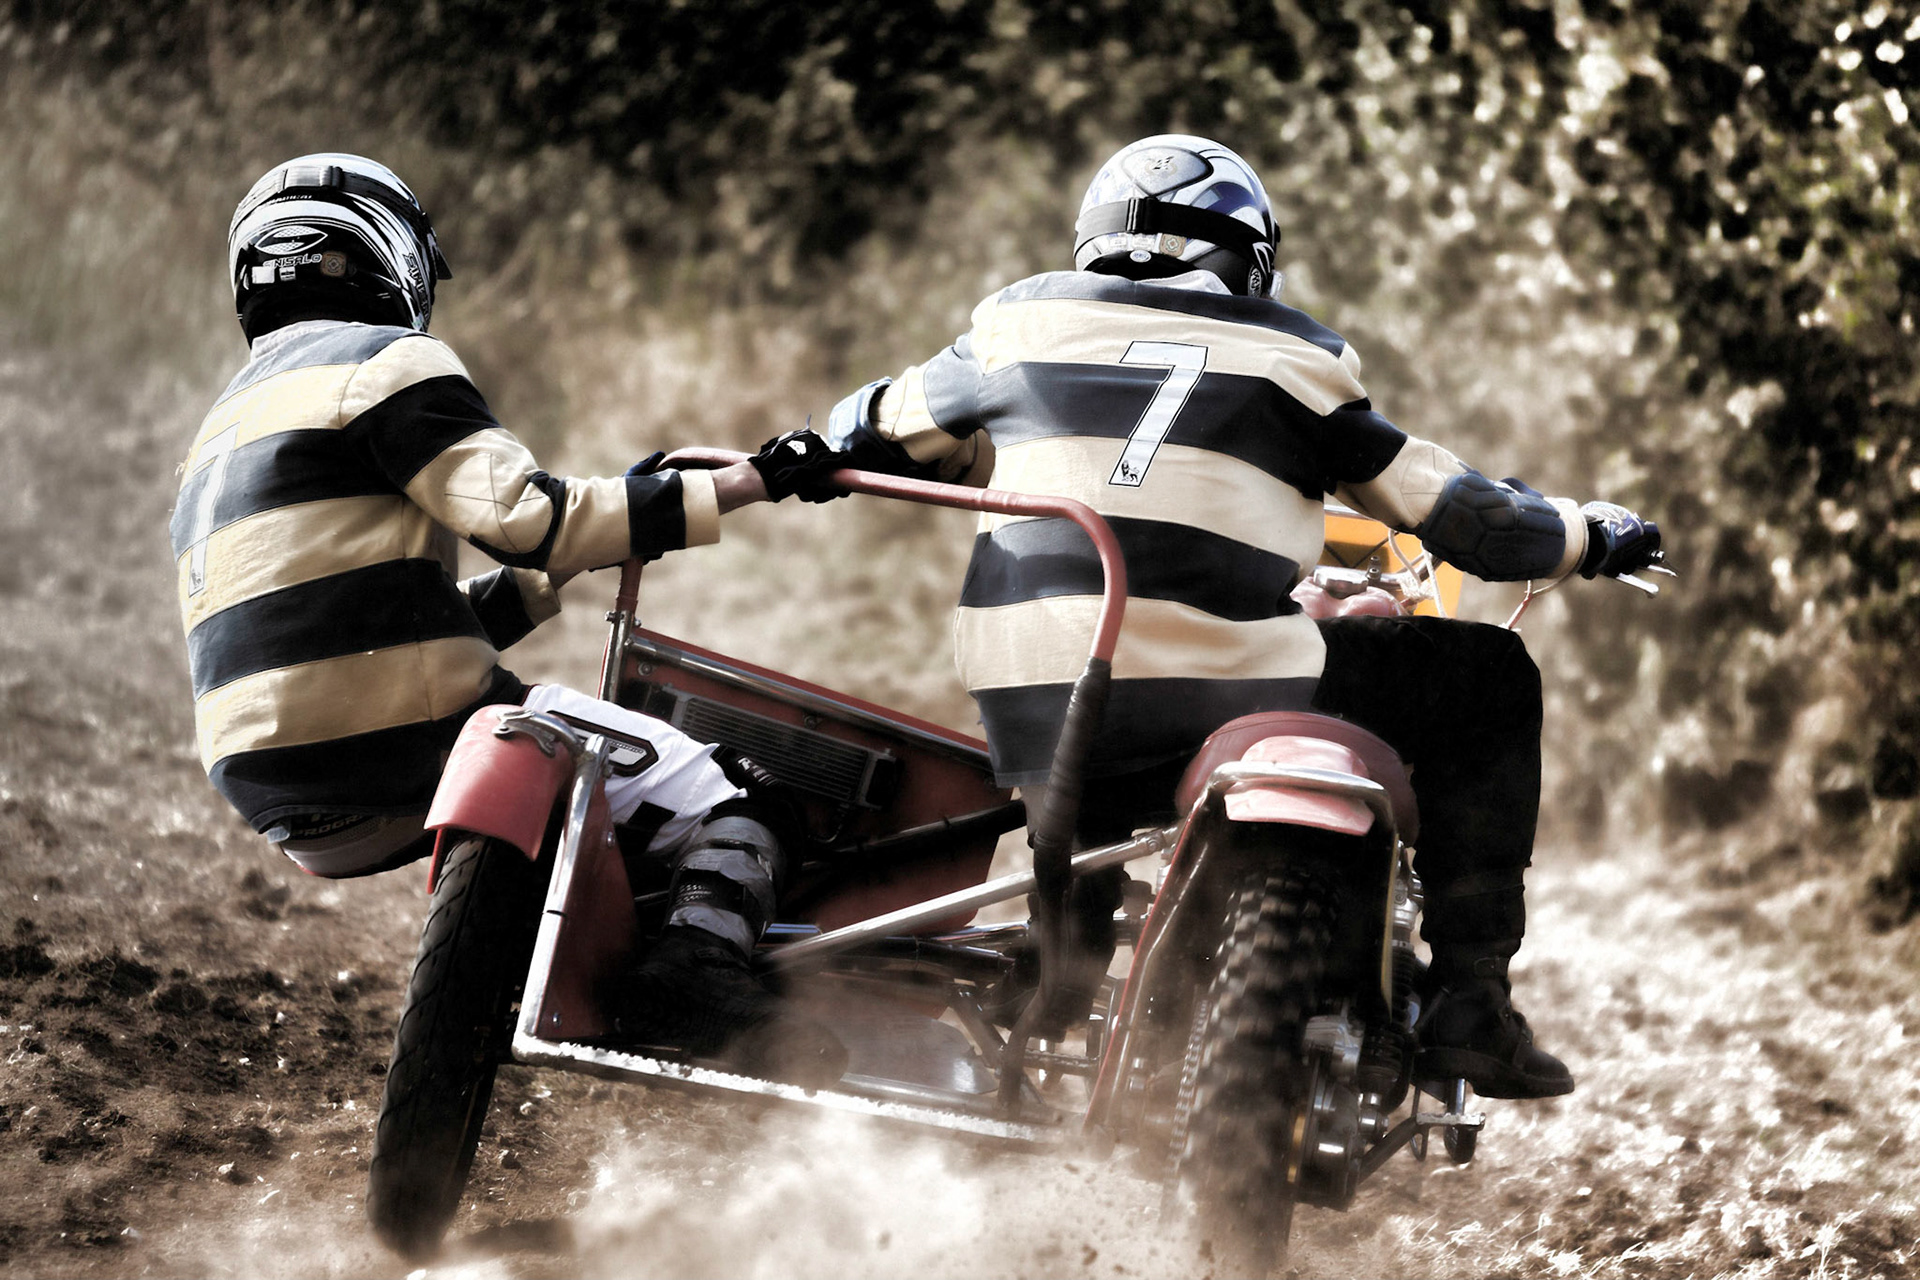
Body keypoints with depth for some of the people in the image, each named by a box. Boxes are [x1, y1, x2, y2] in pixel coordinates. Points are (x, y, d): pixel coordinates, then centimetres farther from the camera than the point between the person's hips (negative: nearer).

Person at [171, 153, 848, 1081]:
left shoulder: (218, 438, 27)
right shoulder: (385, 363, -1)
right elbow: (522, 516, -14)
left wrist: (604, 527, 27)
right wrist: (747, 484, -9)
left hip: (290, 814, 9)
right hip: (409, 753, -8)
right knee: (730, 810, -7)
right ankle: (695, 980, -35)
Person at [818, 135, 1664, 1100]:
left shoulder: (1025, 319, 14)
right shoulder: (1291, 360, 7)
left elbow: (872, 432, 27)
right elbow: (1440, 505, 9)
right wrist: (1590, 536, 26)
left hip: (1030, 708, 5)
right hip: (1225, 693, -4)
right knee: (1490, 682, 14)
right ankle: (1469, 1001, 8)